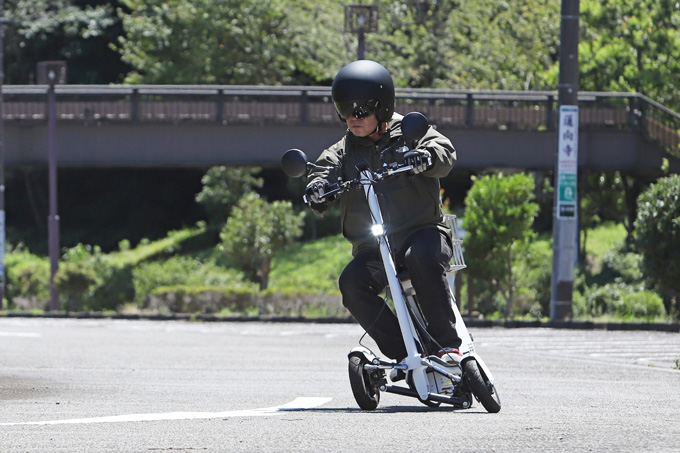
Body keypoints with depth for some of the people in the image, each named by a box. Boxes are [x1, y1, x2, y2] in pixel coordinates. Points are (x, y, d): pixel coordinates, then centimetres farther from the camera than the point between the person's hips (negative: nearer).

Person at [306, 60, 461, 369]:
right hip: (373, 247, 3)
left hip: (421, 231, -3)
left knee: (423, 259, -38)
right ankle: (402, 353, -21)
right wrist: (318, 190, -24)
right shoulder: (345, 151, 16)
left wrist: (425, 156, -35)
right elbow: (326, 171, 2)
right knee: (352, 283, -27)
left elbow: (445, 153, -10)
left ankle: (447, 344, -32)